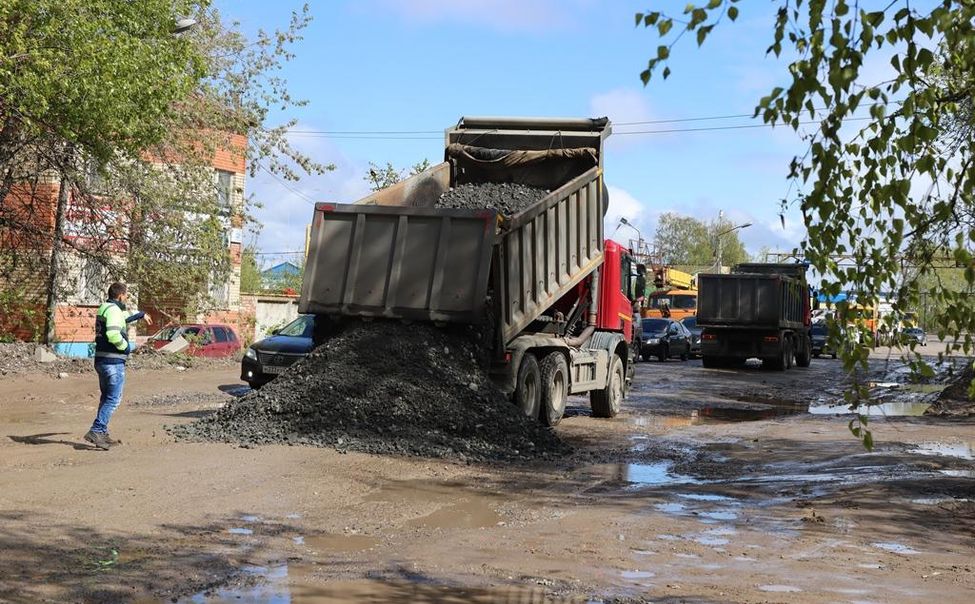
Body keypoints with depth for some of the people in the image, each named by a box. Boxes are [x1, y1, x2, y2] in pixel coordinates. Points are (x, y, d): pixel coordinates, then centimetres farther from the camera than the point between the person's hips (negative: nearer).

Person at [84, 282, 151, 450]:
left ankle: (103, 434, 22)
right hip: (113, 361, -10)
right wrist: (127, 347, -14)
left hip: (101, 360, 10)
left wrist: (141, 315, 48)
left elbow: (123, 317, 37)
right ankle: (96, 431, -15)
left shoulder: (105, 308, 15)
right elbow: (113, 334, -30)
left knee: (106, 398, 17)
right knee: (113, 399, -8)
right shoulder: (114, 310, -15)